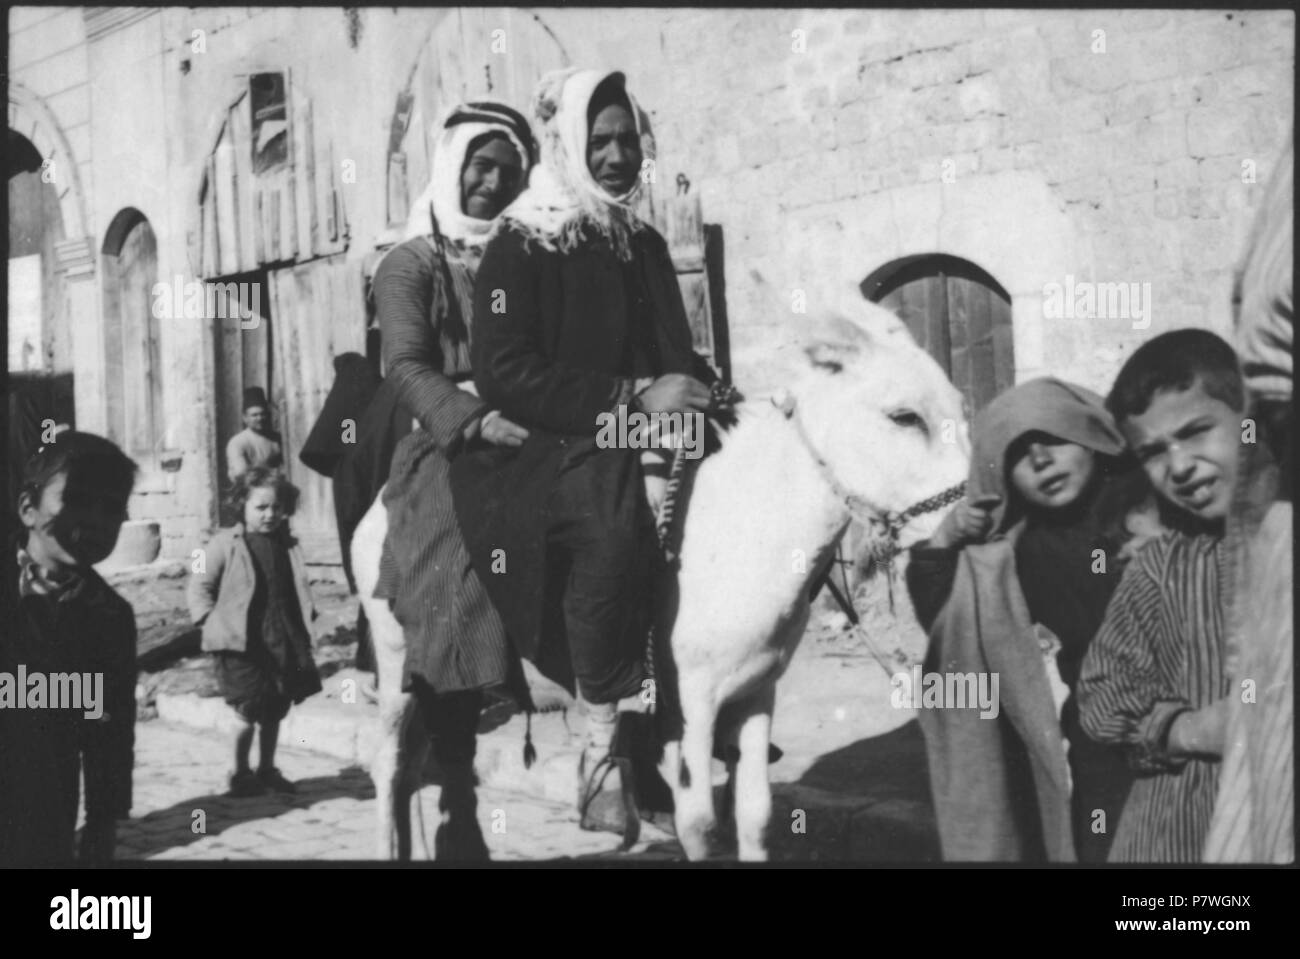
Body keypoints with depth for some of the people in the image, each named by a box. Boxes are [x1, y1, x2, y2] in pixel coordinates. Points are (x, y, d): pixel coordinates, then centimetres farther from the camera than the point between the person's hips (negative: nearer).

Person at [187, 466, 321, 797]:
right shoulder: (225, 544, -6)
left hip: (285, 644, 5)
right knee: (249, 711, -4)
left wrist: (306, 616, 6)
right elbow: (198, 587, -3)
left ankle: (267, 770, 28)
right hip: (242, 646, -5)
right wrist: (212, 621, -12)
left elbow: (298, 589, 19)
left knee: (275, 711, 13)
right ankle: (240, 774, 13)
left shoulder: (287, 546, 8)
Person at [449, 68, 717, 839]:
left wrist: (701, 389, 0)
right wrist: (632, 395, -18)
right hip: (544, 451, -6)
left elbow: (675, 353, 24)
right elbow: (505, 375, -13)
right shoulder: (522, 246, -2)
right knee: (614, 521, -35)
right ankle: (603, 745, -25)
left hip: (641, 439, 7)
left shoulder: (645, 246, 17)